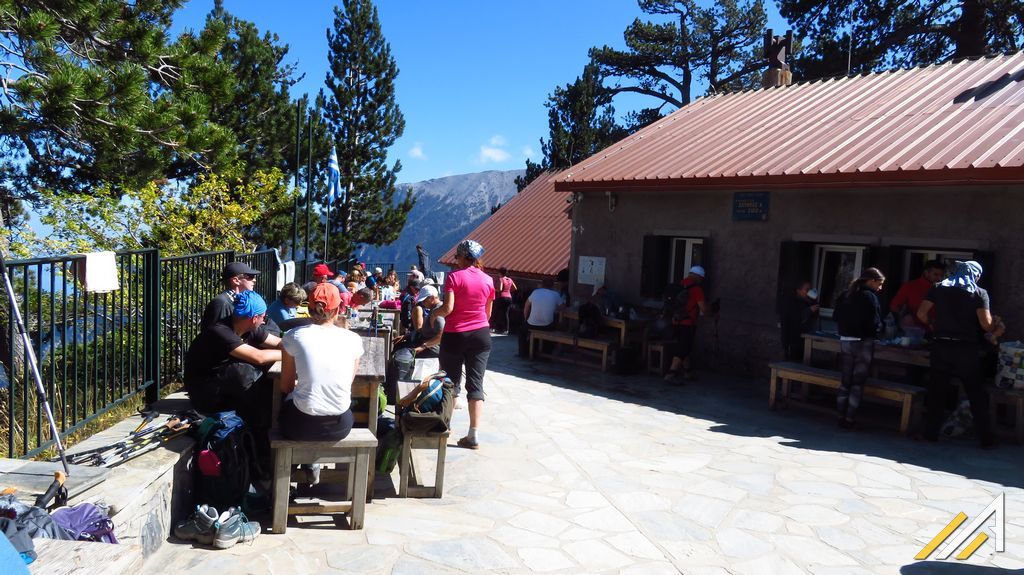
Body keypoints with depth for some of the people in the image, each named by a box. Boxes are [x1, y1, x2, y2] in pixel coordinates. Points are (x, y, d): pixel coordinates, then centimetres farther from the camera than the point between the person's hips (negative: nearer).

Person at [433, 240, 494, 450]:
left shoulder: (455, 277, -9)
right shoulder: (488, 280, 4)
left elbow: (448, 308, -16)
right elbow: (488, 312, 10)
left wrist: (434, 313, 3)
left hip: (455, 335, -3)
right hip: (481, 334, 3)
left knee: (451, 383, 10)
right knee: (476, 384, 2)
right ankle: (473, 435, 0)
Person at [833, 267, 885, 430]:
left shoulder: (845, 296, 8)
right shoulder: (869, 297, -13)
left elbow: (836, 317, 12)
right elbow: (874, 322, -14)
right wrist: (876, 331, 5)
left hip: (845, 341, 6)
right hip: (863, 343, -6)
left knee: (845, 381, 11)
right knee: (858, 383, 2)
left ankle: (841, 416, 13)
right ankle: (850, 419, 2)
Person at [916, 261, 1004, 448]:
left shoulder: (939, 288, 6)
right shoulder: (979, 293, -1)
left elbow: (921, 314, -1)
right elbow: (986, 323, -9)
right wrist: (996, 324, 13)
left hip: (940, 346, 2)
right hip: (966, 349, -2)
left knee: (936, 392, 9)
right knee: (977, 395, 8)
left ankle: (931, 432, 11)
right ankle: (985, 439, 13)